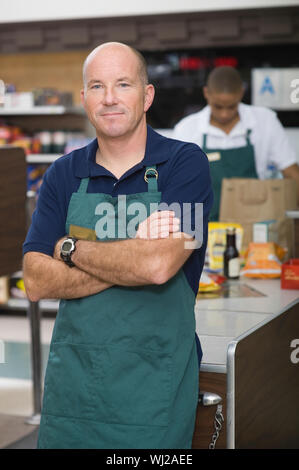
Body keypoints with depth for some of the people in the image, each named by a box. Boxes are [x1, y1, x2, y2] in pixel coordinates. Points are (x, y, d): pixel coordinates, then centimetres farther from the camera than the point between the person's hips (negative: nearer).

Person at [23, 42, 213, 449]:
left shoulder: (185, 163, -6)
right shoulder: (63, 174, 5)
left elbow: (159, 265, -21)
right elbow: (37, 283, -6)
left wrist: (70, 248, -8)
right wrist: (134, 255, -16)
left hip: (155, 386, -3)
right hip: (70, 381, 3)